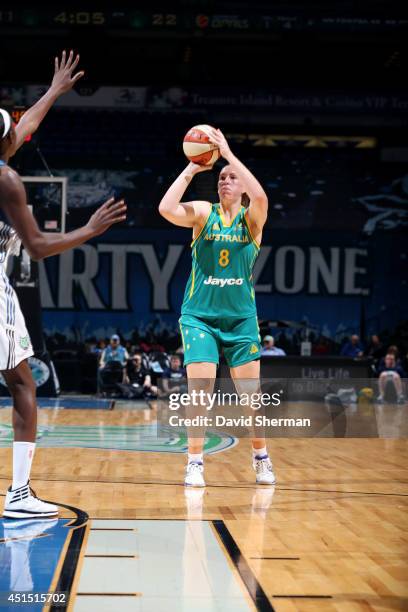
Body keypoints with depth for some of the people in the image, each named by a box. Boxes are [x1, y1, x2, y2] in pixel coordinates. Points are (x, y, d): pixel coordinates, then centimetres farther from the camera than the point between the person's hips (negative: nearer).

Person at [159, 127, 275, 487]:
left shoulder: (251, 219, 0)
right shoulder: (203, 213, 1)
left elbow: (260, 196, -24)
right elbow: (166, 209, -17)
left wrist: (228, 153, -21)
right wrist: (190, 170, -14)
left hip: (241, 318, 1)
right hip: (200, 315, 0)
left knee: (250, 393, 4)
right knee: (199, 388, -11)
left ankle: (261, 458, 23)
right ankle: (195, 462, 1)